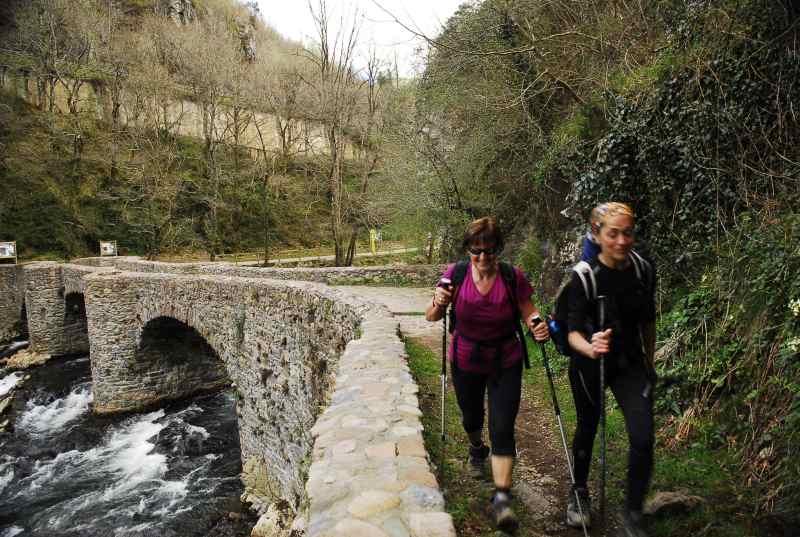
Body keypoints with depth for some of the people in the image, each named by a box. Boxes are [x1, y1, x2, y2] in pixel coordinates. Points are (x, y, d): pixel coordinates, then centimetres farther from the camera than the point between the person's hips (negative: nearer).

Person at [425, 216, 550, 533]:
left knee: (502, 429, -8)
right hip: (465, 362, 2)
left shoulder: (513, 277, -17)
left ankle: (502, 499, 3)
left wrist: (537, 325, -31)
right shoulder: (456, 275, -15)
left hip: (505, 364, -1)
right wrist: (439, 304, -37)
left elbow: (529, 313, -8)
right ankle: (477, 448, 57)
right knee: (471, 418, 23)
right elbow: (431, 317, -14)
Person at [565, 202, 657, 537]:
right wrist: (589, 347, -48)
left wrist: (649, 362, 15)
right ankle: (578, 491, 43)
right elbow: (573, 332, -26)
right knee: (587, 429, 16)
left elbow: (648, 321, 7)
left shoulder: (644, 271, -9)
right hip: (588, 365, -2)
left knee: (643, 439, -10)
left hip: (630, 364, 3)